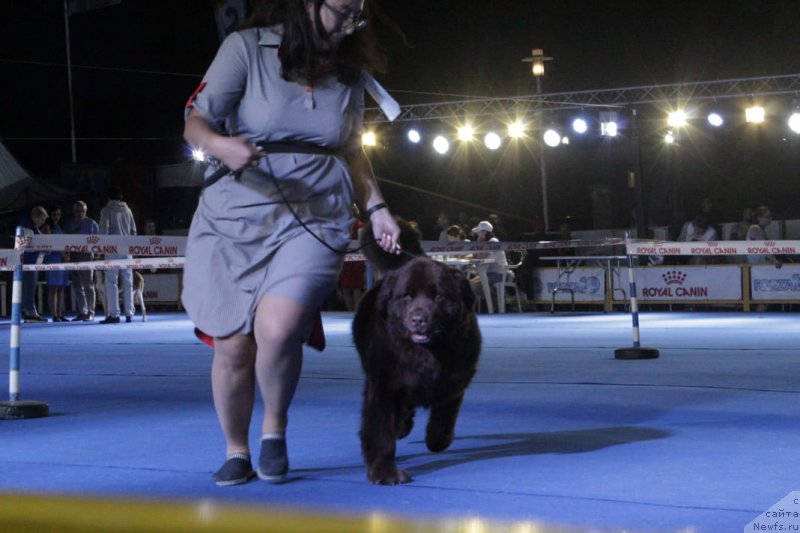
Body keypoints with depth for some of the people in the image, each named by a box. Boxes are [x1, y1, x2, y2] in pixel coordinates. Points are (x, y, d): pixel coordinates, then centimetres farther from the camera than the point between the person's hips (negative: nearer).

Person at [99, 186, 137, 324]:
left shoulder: (106, 210, -1)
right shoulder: (127, 210, 11)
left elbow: (104, 230, -10)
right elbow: (133, 230, 11)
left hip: (113, 249, -4)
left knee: (112, 281, -3)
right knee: (128, 282, 8)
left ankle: (114, 314, -9)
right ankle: (129, 314, 7)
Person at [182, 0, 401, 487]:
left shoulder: (350, 70, 7)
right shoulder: (247, 48, -6)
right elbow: (196, 122, -7)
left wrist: (376, 208, 9)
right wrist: (220, 144, -29)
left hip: (316, 219, 1)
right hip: (238, 214, -1)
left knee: (277, 329, -22)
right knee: (233, 344, 0)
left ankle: (275, 428, 6)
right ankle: (236, 451, 25)